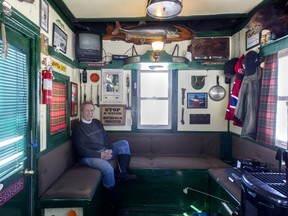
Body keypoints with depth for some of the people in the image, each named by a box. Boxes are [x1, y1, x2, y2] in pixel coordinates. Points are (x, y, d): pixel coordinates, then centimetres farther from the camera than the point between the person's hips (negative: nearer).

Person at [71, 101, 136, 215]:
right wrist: (100, 155, -21)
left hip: (104, 151, 7)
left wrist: (110, 150, -8)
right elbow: (80, 150, -14)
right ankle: (117, 204, -19)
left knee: (124, 143, -6)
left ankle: (122, 173, -20)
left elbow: (106, 138, 14)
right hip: (89, 156, -7)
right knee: (109, 169, -32)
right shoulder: (78, 128, -6)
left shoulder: (97, 122, 14)